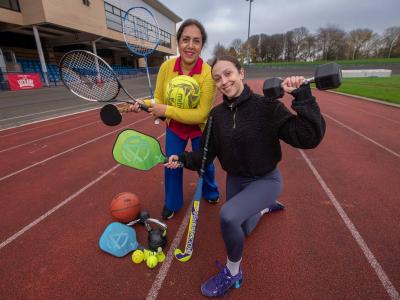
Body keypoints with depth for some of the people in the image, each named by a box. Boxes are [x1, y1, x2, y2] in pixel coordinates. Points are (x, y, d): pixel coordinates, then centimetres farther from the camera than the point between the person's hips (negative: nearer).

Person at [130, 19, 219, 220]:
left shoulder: (208, 73, -26)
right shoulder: (166, 67, -16)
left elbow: (201, 114, -29)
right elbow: (159, 100, -8)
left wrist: (167, 111, -33)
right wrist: (145, 104, -30)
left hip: (200, 128, -2)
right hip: (174, 127, 3)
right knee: (171, 165, 8)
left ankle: (211, 193, 50)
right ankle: (172, 204, 35)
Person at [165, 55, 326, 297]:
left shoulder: (268, 106, -21)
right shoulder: (217, 114, -8)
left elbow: (309, 138, -28)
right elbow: (207, 152, -2)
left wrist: (302, 96, -35)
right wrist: (184, 159, -17)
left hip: (266, 180, -5)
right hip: (235, 180, 5)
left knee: (228, 215, -31)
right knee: (242, 231, 23)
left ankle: (233, 273, 0)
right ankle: (264, 206, 54)